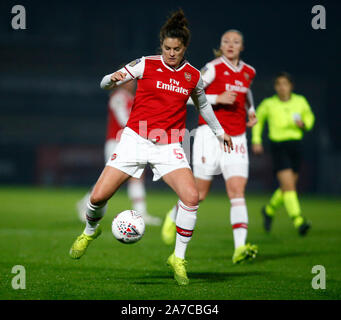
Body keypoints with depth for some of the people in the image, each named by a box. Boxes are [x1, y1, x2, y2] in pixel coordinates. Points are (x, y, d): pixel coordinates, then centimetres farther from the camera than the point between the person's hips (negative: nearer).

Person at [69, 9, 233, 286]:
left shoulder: (193, 76, 5)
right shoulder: (146, 64, -2)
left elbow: (202, 104, 26)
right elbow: (106, 84, -1)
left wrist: (219, 132, 32)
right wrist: (112, 79, -24)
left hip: (169, 147, 1)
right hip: (135, 139, -1)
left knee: (191, 197, -20)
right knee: (99, 196, -8)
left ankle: (178, 258, -2)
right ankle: (91, 231, 28)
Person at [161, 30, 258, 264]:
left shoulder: (249, 72, 11)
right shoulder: (213, 68, -7)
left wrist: (251, 111, 16)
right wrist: (217, 98, -20)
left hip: (236, 139, 4)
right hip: (211, 134, -4)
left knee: (238, 192, -11)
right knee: (200, 193, 4)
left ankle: (240, 248, -20)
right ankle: (174, 216, 36)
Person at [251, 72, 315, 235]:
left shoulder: (300, 101, 2)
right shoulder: (268, 104, -3)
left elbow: (309, 116, 20)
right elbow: (258, 119, 15)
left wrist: (304, 124, -3)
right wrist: (256, 140, 8)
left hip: (295, 144, 4)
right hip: (278, 146, -4)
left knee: (289, 187, 12)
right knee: (288, 185, -18)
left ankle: (269, 209, 39)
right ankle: (298, 221, -24)